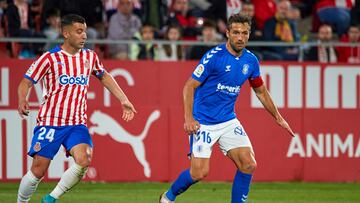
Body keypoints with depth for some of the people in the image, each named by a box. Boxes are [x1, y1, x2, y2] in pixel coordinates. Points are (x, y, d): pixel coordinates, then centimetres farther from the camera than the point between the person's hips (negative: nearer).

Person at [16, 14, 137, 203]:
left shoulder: (89, 56, 8)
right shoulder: (50, 58, -6)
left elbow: (104, 76, 26)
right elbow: (26, 82, -5)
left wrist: (124, 100, 22)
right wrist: (22, 101, -25)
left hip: (77, 124, 3)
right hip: (50, 123, -3)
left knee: (84, 161, -21)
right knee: (38, 170, -6)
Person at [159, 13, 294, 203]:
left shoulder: (251, 60, 2)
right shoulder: (214, 56, -17)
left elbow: (261, 91, 18)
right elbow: (190, 86, -14)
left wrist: (278, 117, 20)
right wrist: (188, 118, -24)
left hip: (228, 121, 6)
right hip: (203, 122, -6)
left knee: (249, 165, -7)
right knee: (199, 173, -9)